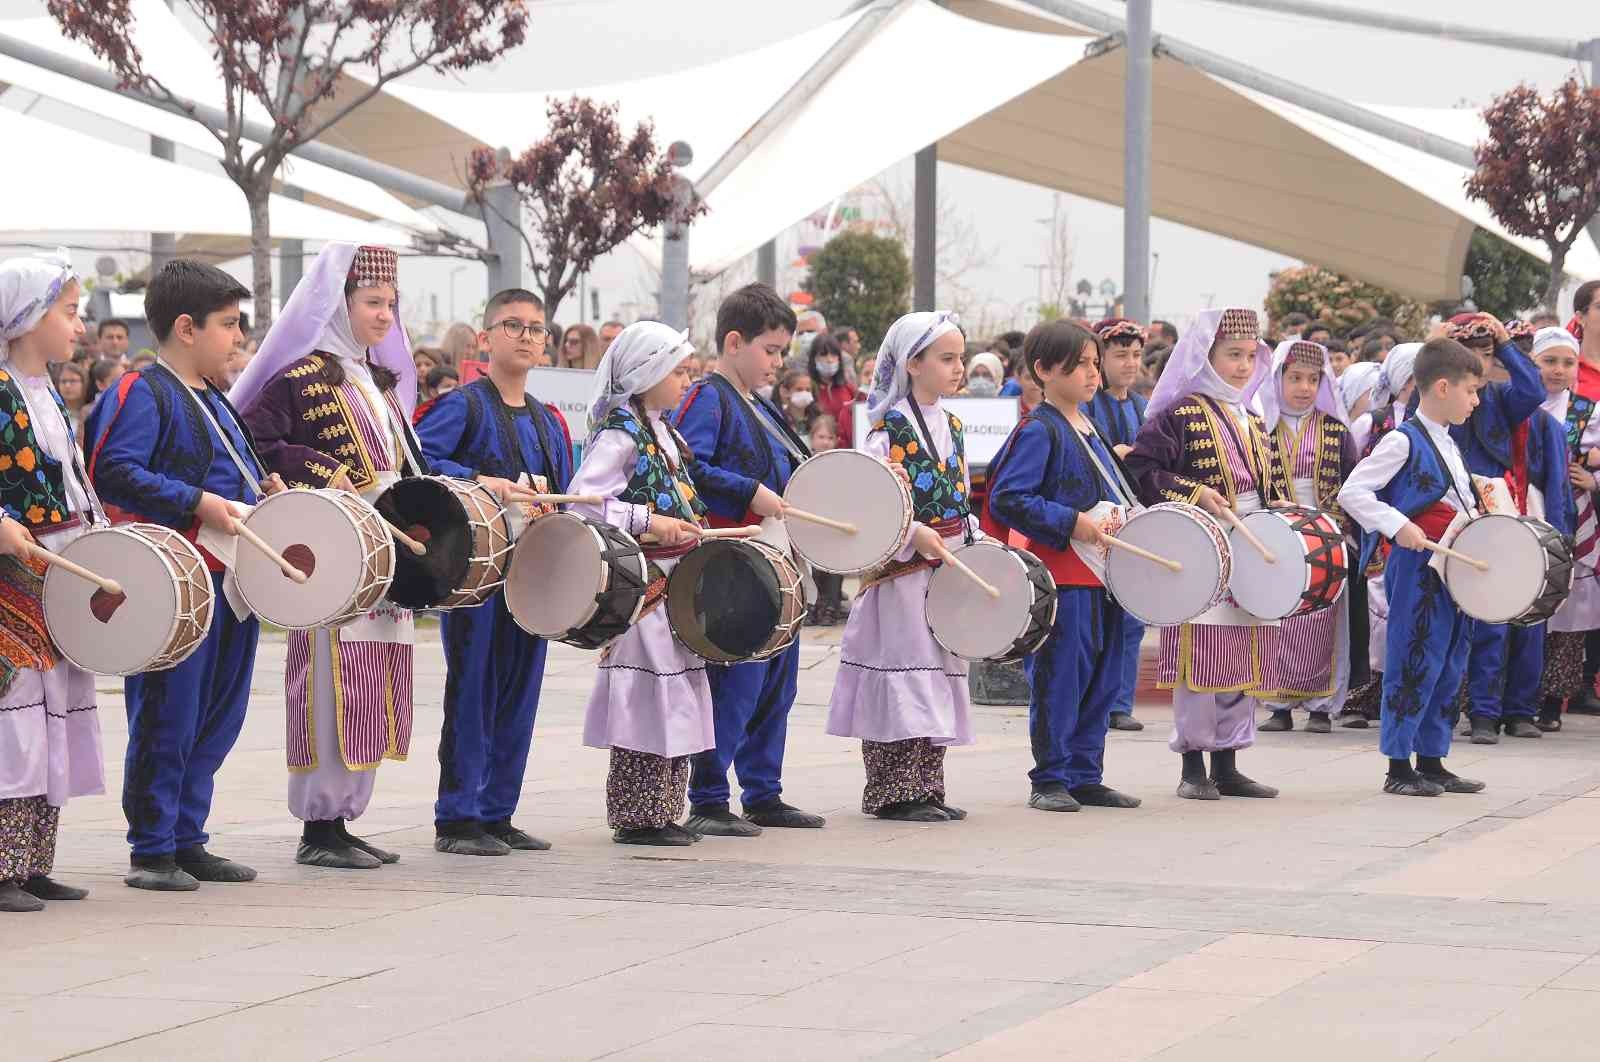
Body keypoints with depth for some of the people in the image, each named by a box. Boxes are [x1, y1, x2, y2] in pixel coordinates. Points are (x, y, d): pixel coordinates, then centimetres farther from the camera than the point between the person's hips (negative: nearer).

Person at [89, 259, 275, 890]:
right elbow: (112, 469, -21)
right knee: (167, 720, -4)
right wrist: (195, 502, -23)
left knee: (218, 718, 12)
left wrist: (262, 490, 12)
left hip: (231, 578, 9)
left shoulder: (214, 400, 20)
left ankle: (186, 839, 21)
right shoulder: (143, 394, -10)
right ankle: (151, 851, 4)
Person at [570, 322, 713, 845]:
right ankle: (636, 816, -4)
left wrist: (689, 529, 11)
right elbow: (583, 500, -22)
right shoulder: (620, 431, -13)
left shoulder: (662, 430, 16)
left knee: (673, 698, 11)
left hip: (674, 584, 10)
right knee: (645, 694, -8)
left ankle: (663, 811, 17)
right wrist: (649, 522, -24)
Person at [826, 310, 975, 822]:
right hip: (901, 569, -8)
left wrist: (974, 543, 7)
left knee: (939, 674, 10)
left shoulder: (951, 426, 14)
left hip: (948, 568, 8)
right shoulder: (889, 426, -11)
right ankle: (894, 792, -1)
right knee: (904, 670, -7)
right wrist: (914, 535, -24)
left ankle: (925, 788, 17)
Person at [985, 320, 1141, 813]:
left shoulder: (1089, 426, 15)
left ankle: (1085, 776, 19)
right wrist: (1072, 522, -21)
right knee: (1058, 680, -4)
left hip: (1102, 572, 8)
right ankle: (1050, 781, 4)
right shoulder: (1038, 431, -11)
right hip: (1061, 570, -8)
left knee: (1102, 679, 11)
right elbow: (1007, 498, -19)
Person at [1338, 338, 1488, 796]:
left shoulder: (1448, 443, 17)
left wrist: (1478, 516, 13)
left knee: (1448, 667, 12)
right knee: (1415, 664, -6)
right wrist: (1397, 525, -26)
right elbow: (1351, 492, -17)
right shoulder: (1403, 441, -12)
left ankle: (1432, 760, 19)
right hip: (1417, 570, -9)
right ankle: (1399, 767, 1)